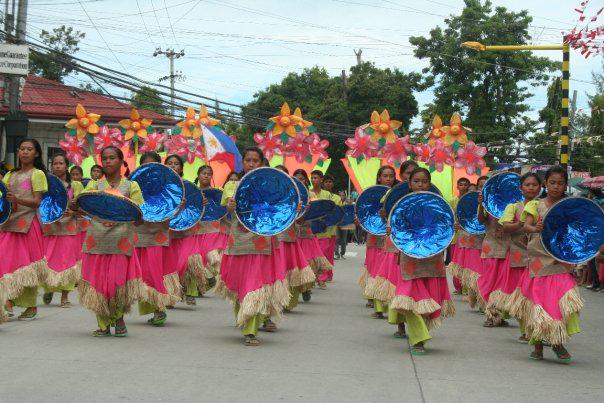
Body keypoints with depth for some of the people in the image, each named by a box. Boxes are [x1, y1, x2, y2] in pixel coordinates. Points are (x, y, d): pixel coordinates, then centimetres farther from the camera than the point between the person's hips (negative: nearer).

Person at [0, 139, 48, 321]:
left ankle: (31, 306, 5)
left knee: (27, 266, -2)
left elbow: (37, 202, -7)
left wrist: (17, 200, -22)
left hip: (28, 224, -5)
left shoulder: (37, 174, 1)